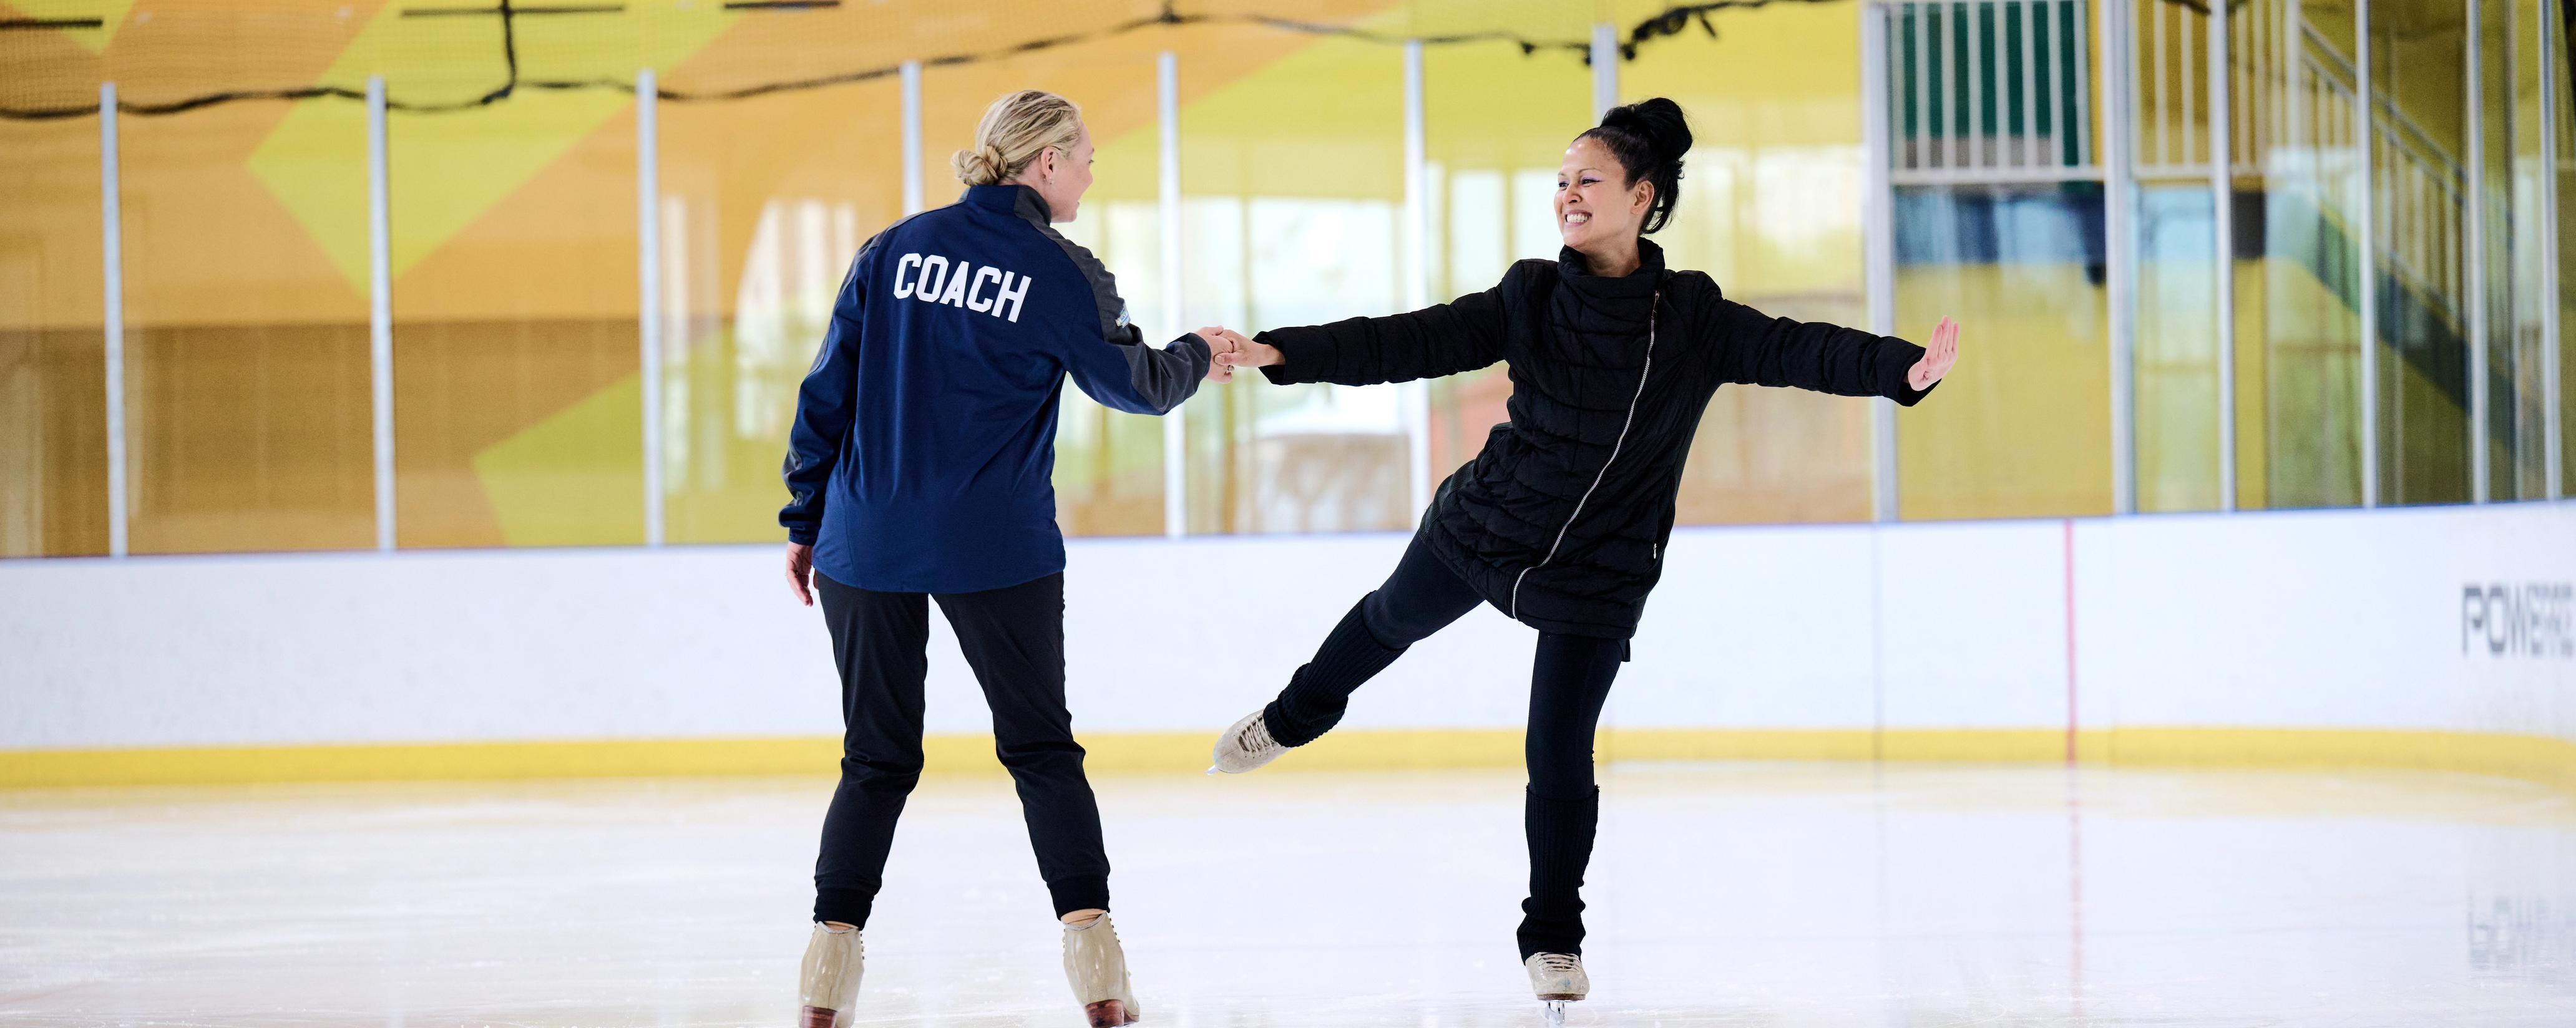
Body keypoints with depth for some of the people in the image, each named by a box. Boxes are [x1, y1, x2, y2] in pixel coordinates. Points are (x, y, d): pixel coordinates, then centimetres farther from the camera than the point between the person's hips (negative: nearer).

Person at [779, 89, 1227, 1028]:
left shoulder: (893, 250, 5)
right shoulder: (1061, 272, -6)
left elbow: (828, 393, 7)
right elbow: (1138, 385, 6)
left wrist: (805, 521, 14)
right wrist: (1195, 354, 28)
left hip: (868, 546, 3)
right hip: (998, 552, -3)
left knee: (878, 761, 10)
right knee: (1042, 749, 10)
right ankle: (1090, 942, -1)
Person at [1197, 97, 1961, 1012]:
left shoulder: (1694, 320, -14)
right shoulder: (1532, 299, -11)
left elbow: (1797, 351, -25)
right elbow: (1409, 343, -16)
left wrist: (1903, 367, -43)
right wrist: (1281, 354, -25)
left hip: (1597, 580, -3)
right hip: (1479, 530, 3)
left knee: (1560, 763, -4)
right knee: (1394, 618, 28)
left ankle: (1554, 939, 15)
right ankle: (1295, 718, 61)